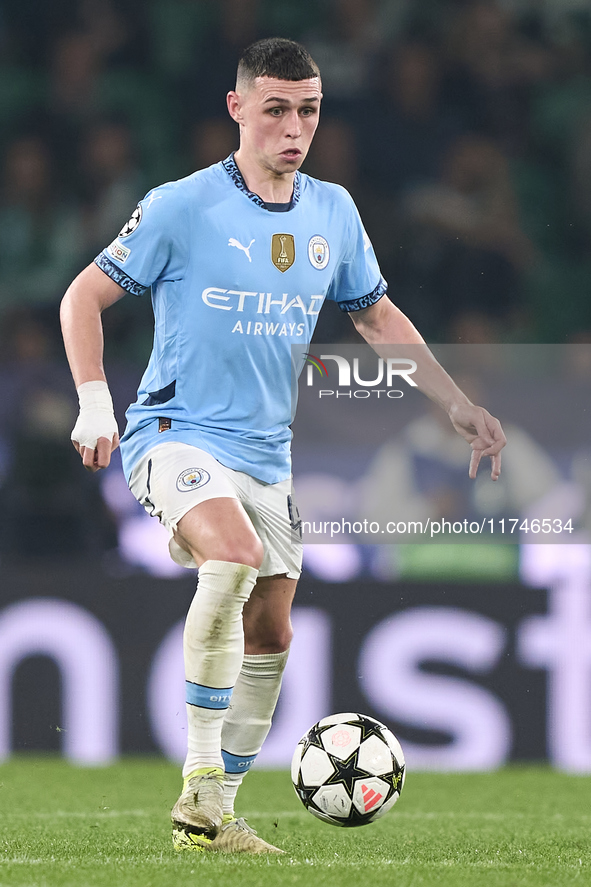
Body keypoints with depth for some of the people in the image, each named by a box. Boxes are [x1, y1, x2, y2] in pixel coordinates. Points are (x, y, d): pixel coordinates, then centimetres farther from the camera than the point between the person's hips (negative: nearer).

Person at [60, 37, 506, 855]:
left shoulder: (332, 213, 7)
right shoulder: (183, 207, -9)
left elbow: (378, 318, 20)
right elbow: (84, 297, -2)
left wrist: (460, 406, 15)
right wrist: (95, 403, -12)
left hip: (268, 454, 7)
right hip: (178, 434, -7)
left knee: (270, 635, 7)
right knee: (236, 556, -33)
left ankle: (211, 816, 21)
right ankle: (202, 774, -23)